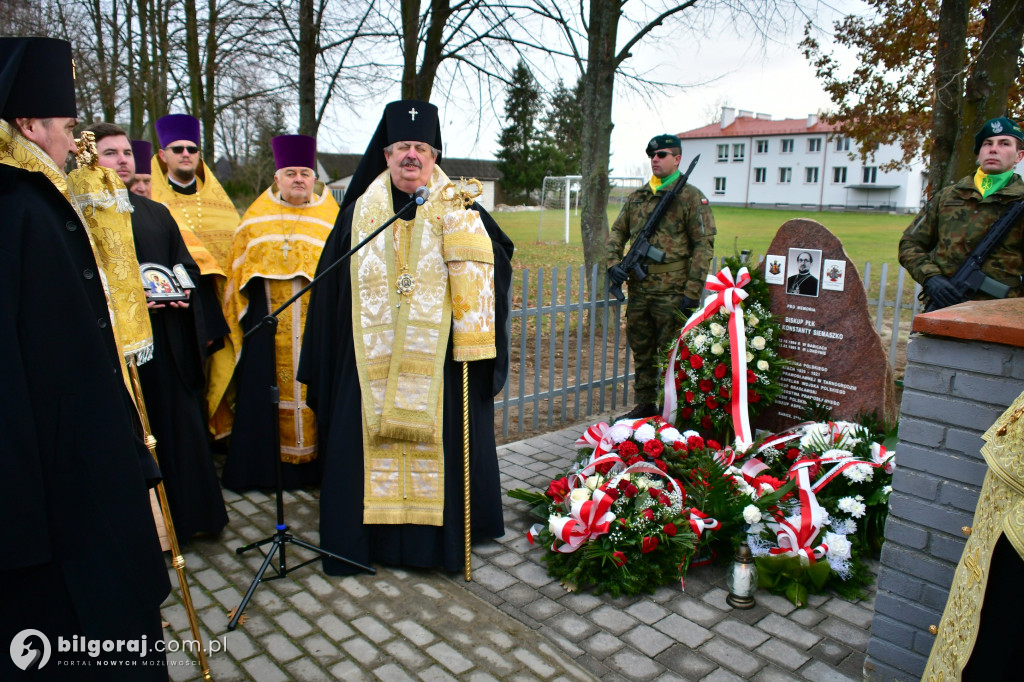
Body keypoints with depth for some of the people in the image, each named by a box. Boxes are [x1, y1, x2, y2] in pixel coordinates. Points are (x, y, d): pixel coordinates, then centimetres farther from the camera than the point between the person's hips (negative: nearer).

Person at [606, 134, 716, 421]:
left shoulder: (690, 197, -3)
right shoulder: (637, 197, 14)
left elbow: (704, 245, -8)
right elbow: (617, 232, 20)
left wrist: (692, 292, -14)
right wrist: (613, 262, 0)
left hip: (671, 293, -6)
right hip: (638, 291, 6)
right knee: (642, 353, 14)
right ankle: (645, 406, 28)